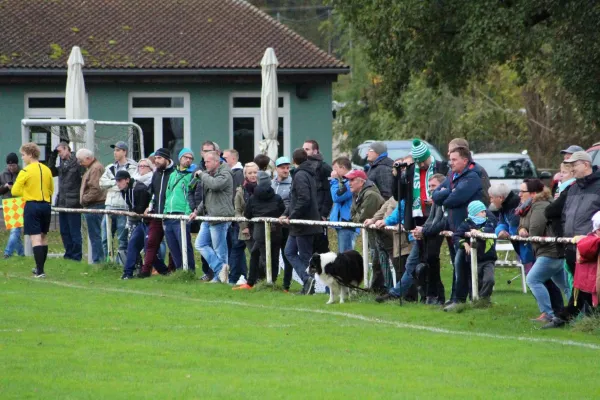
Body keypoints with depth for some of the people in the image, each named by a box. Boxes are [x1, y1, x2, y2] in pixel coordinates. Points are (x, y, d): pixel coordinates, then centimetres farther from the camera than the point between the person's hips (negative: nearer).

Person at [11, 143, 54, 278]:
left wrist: (25, 192, 9)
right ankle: (40, 268, 29)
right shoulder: (47, 170, 8)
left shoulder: (26, 171, -10)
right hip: (46, 205, 6)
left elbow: (15, 191, -9)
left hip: (32, 206, -6)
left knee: (35, 238, -7)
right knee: (43, 237, 17)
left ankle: (40, 271, -13)